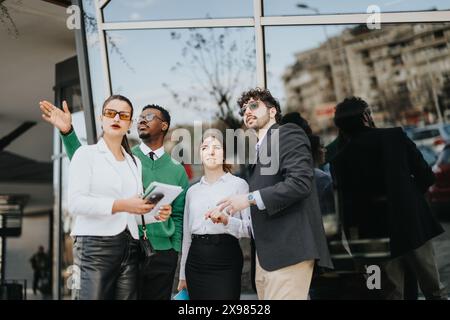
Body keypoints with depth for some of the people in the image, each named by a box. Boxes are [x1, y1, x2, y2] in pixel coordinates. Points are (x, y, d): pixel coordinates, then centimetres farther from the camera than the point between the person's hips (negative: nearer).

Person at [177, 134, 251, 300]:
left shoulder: (238, 184, -1)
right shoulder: (192, 191, 13)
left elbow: (251, 228, -7)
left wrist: (226, 220, -24)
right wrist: (182, 275, 16)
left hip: (226, 260, -4)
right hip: (196, 260, 4)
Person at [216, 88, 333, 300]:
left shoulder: (288, 134, -1)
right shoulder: (259, 149, 23)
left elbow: (300, 182, -16)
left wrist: (250, 198, -15)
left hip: (288, 248, -8)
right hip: (265, 252, 8)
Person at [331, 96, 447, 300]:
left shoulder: (340, 159, -3)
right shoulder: (396, 136, -3)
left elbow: (346, 206, -3)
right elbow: (426, 176, -3)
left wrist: (353, 240, 5)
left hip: (378, 232, 0)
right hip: (412, 222, 0)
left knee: (392, 292, 8)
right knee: (434, 289, 12)